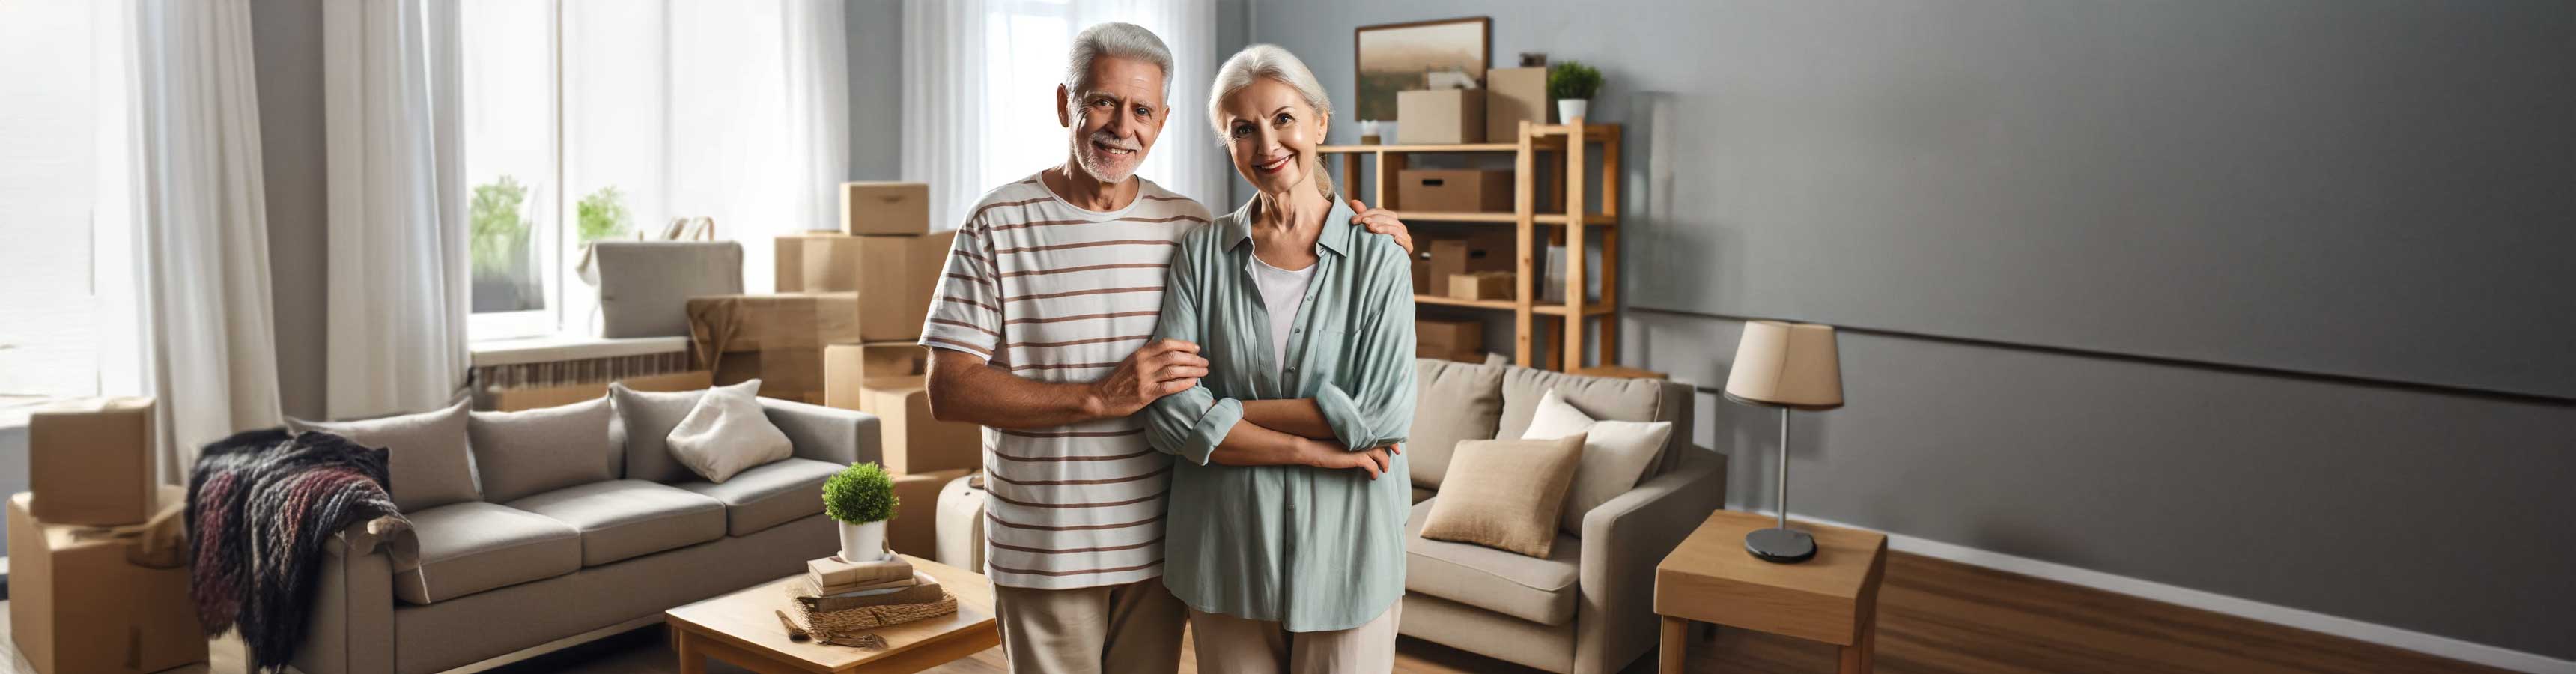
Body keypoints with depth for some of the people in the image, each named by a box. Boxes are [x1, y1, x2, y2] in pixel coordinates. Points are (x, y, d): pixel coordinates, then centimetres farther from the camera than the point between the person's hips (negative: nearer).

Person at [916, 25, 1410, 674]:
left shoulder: (1190, 225, 3)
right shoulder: (999, 223, -7)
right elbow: (948, 390, -12)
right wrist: (1101, 397, -21)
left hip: (1158, 544, 3)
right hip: (1042, 550, -3)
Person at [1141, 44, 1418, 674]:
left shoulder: (1379, 258, -3)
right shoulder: (1202, 252, 0)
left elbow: (1382, 415, -14)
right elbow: (1171, 415, -9)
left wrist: (1229, 409, -11)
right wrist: (1314, 450, -14)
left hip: (1343, 551, -1)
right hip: (1227, 551, 1)